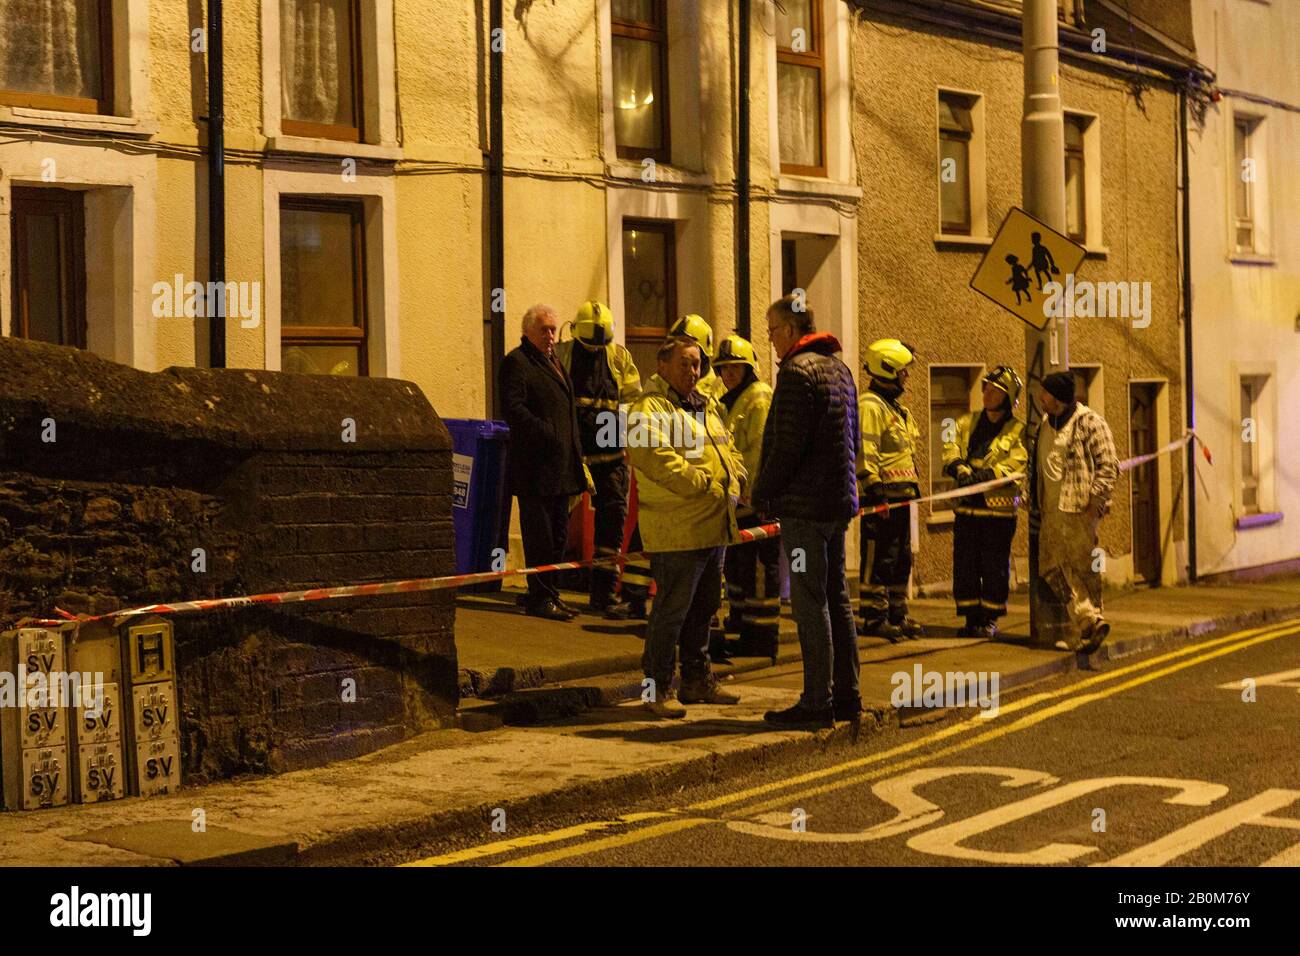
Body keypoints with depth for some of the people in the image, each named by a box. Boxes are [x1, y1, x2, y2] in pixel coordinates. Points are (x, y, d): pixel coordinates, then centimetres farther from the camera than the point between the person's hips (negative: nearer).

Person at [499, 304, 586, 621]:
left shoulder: (555, 362, 21)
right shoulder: (517, 362, -8)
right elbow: (512, 407, -19)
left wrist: (576, 452, 18)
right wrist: (546, 433, -23)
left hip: (561, 465, 9)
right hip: (535, 466, -9)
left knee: (558, 534, 12)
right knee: (539, 534, -6)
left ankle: (549, 594, 20)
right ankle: (540, 598, -1)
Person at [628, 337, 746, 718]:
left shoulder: (704, 408, 20)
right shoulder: (650, 408, -10)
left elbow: (728, 451, 26)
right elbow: (656, 458, -23)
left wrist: (734, 479, 5)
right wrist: (703, 484, -22)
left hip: (713, 528, 9)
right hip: (677, 529, -9)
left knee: (703, 607, 17)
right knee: (671, 608, -6)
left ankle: (698, 680, 28)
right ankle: (658, 688, 1)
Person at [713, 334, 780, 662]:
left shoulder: (760, 398, -11)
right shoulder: (730, 401, 21)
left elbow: (760, 450, -18)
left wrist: (749, 491, -22)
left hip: (756, 500, -10)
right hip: (739, 500, 10)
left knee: (760, 567, -6)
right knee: (736, 565, 16)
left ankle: (763, 637, -2)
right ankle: (739, 626, 26)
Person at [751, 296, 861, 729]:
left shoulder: (797, 372, -14)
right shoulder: (840, 369, 16)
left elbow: (787, 446, -19)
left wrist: (761, 493, -7)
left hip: (804, 505, -9)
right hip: (839, 500, 9)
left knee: (810, 603, -6)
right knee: (837, 599, 13)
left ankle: (817, 701, -5)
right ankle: (846, 695, 18)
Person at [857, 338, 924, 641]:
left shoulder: (895, 407, 21)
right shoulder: (870, 406, -12)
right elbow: (864, 452, -20)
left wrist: (913, 486, 26)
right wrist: (875, 491, -25)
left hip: (901, 496, 10)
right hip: (882, 496, -10)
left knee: (901, 559, 14)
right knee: (879, 559, -7)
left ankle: (897, 614, 22)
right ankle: (874, 618, -3)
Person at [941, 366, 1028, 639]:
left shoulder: (1017, 431, 1)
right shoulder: (967, 423, 15)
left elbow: (1015, 465, -12)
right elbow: (951, 451, 3)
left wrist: (983, 475, -25)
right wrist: (959, 468, -19)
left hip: (999, 507, -4)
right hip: (967, 506, 4)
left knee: (995, 567, 1)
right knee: (965, 565, 5)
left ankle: (990, 620, 11)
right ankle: (971, 618, 13)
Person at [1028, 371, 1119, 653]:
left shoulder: (1089, 423, -7)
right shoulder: (1044, 424, 18)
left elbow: (1109, 465, -9)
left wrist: (1095, 498, -16)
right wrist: (1034, 503, 21)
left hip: (1078, 507, -8)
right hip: (1051, 510, 8)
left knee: (1081, 566, -5)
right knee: (1051, 568, 1)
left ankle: (1090, 622, 2)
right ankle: (1090, 620, -1)